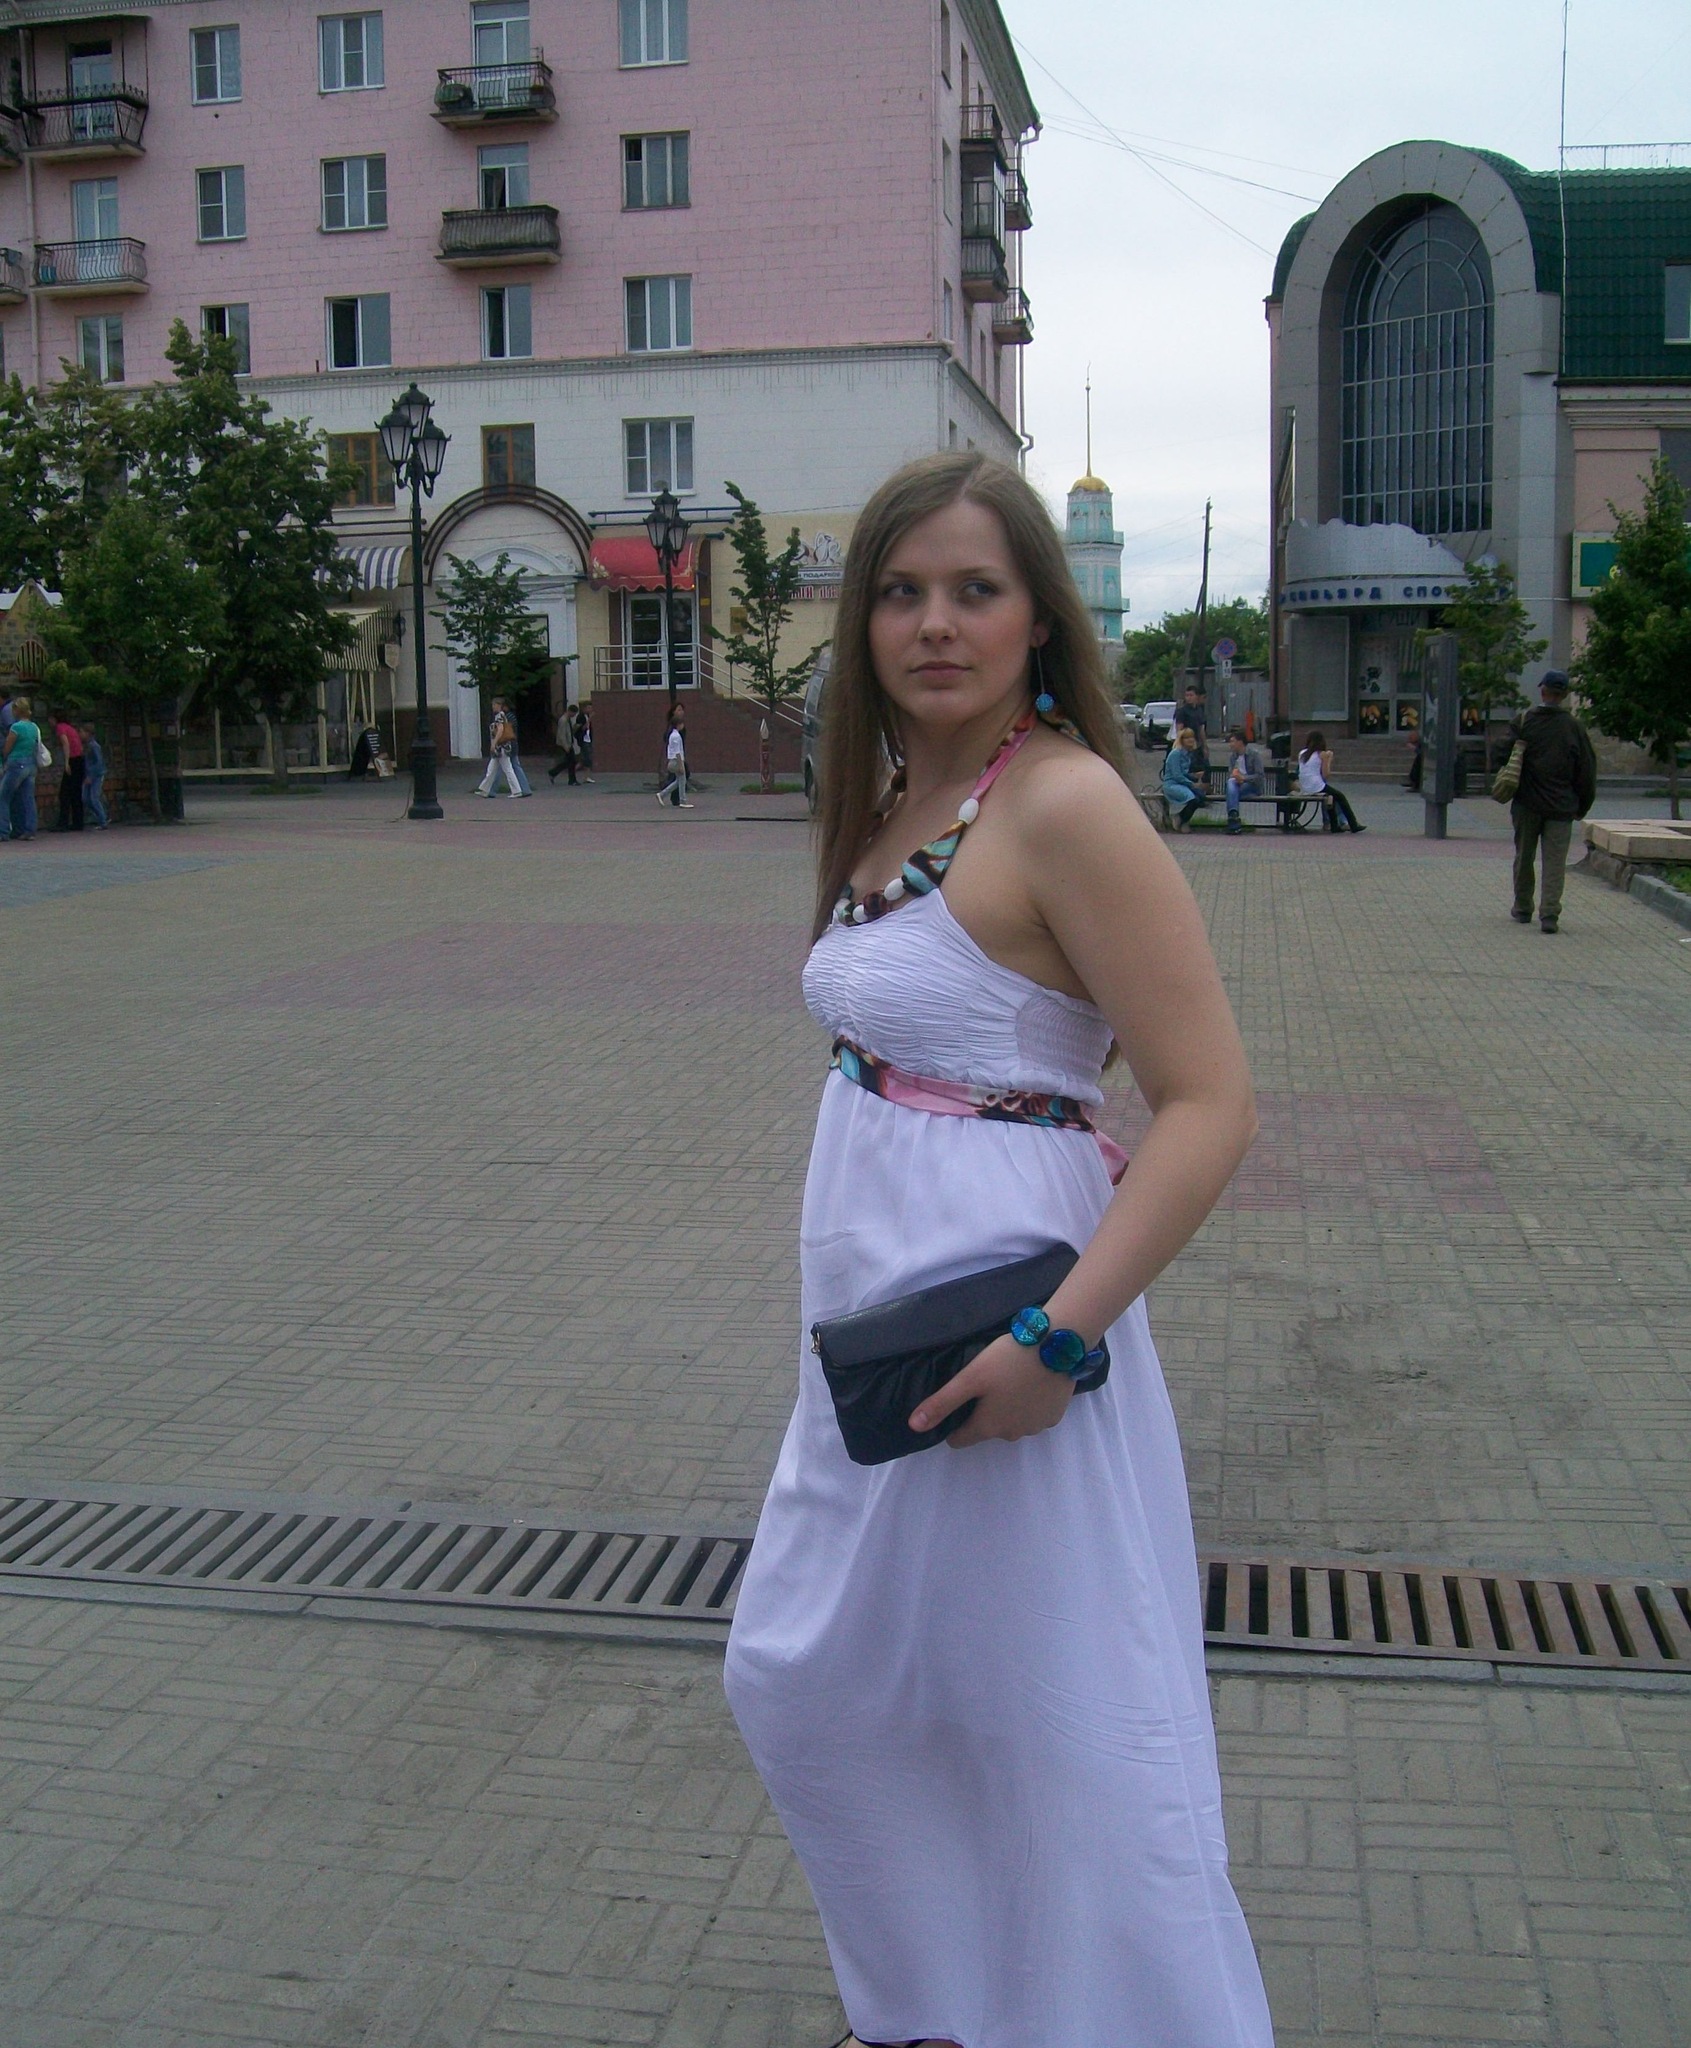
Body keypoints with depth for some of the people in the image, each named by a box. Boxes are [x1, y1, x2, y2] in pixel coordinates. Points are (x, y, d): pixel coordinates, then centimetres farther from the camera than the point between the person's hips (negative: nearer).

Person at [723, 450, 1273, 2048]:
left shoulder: (1063, 803, -18)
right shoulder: (893, 803, 8)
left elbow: (1211, 1105, -22)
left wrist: (1062, 1337, -27)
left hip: (995, 1341, -9)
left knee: (1070, 1737, 5)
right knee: (804, 1684, 22)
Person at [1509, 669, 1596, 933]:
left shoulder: (1523, 721, -4)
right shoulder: (1574, 727, -1)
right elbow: (1587, 770, 2)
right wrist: (1583, 806, 11)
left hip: (1526, 803, 0)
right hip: (1561, 807, 0)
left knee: (1524, 857, 14)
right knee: (1555, 862, 0)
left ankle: (1522, 909, 24)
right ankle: (1549, 914, -10)